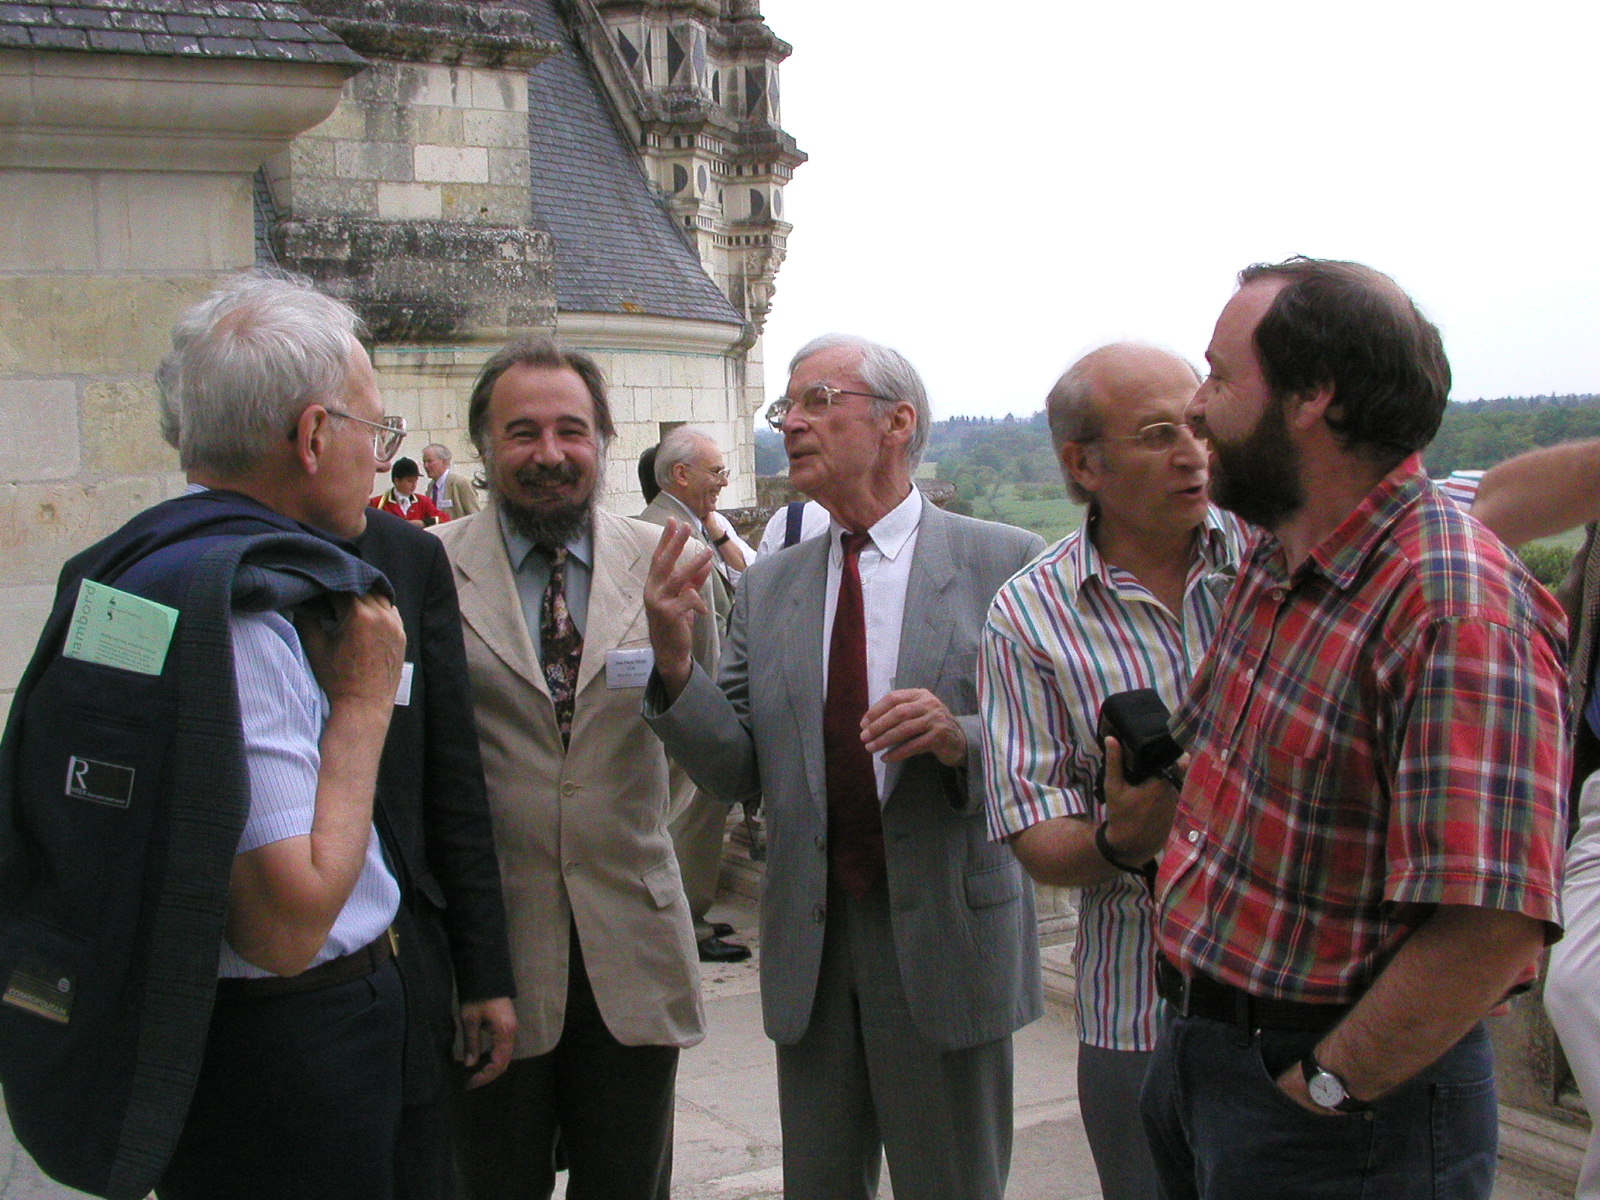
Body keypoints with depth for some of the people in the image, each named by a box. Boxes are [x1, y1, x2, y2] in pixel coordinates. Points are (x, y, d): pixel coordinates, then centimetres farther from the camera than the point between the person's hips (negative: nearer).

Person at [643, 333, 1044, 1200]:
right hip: (808, 945, 4)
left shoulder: (1001, 563, -6)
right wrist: (675, 662, -13)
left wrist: (963, 739, -25)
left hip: (946, 938, -4)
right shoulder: (767, 587, 7)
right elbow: (736, 772, 2)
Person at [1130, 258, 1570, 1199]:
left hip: (1344, 1120, -8)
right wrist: (1130, 835, 7)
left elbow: (1495, 933, -30)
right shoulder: (1275, 563, 5)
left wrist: (1325, 1086, -19)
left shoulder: (1454, 606, -25)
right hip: (1194, 1051, 8)